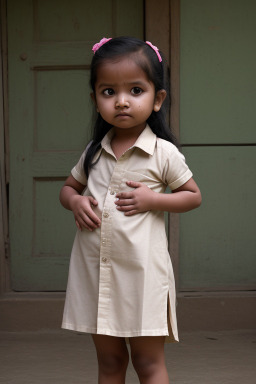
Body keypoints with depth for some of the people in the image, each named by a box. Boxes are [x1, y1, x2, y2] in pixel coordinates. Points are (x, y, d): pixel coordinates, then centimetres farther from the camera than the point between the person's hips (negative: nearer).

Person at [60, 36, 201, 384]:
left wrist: (153, 200, -14)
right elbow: (69, 187, 21)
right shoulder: (94, 152, 6)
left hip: (142, 272, -4)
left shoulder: (163, 153, -6)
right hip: (95, 271, 4)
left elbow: (193, 196, 3)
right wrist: (76, 202, -3)